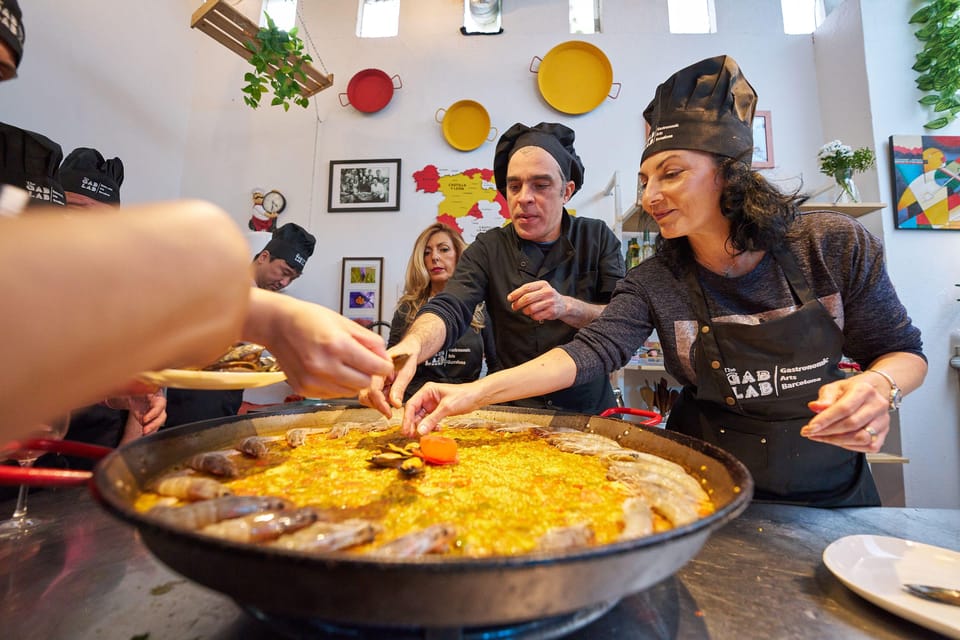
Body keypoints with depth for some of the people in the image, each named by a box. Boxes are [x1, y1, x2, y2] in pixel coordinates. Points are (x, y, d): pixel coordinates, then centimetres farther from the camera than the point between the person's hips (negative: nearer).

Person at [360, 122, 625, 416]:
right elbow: (449, 309, -18)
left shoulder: (598, 238, 1)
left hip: (591, 412, 1)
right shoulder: (488, 249, -3)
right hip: (513, 411, 0)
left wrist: (567, 307, -22)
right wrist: (410, 346, -39)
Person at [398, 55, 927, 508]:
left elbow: (902, 349, 0)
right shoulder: (654, 282, -13)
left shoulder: (835, 245, -11)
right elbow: (592, 350, -27)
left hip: (827, 486, 2)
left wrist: (878, 385, -24)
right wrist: (476, 392, -40)